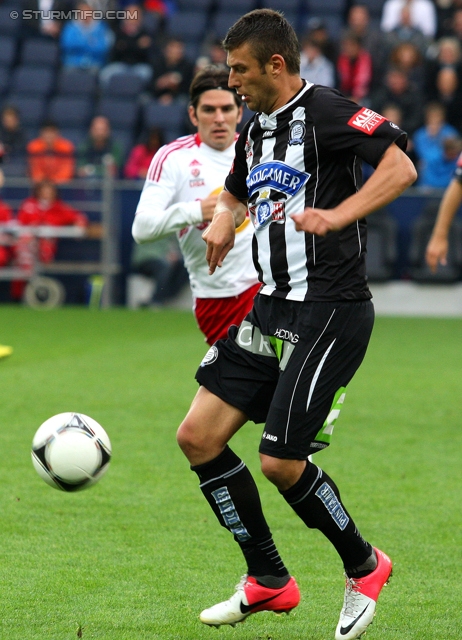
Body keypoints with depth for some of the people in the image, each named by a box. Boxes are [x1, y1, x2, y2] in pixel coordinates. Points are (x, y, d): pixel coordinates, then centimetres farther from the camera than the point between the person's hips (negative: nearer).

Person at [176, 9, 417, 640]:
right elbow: (235, 192, 33)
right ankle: (268, 581, 14)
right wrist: (222, 221, 10)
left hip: (329, 310, -9)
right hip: (271, 307, 9)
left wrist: (337, 215, -31)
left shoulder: (325, 111, -12)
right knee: (198, 437, 3)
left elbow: (400, 167, -22)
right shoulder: (255, 130, 15)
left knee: (281, 462, -11)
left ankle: (364, 566, 14)